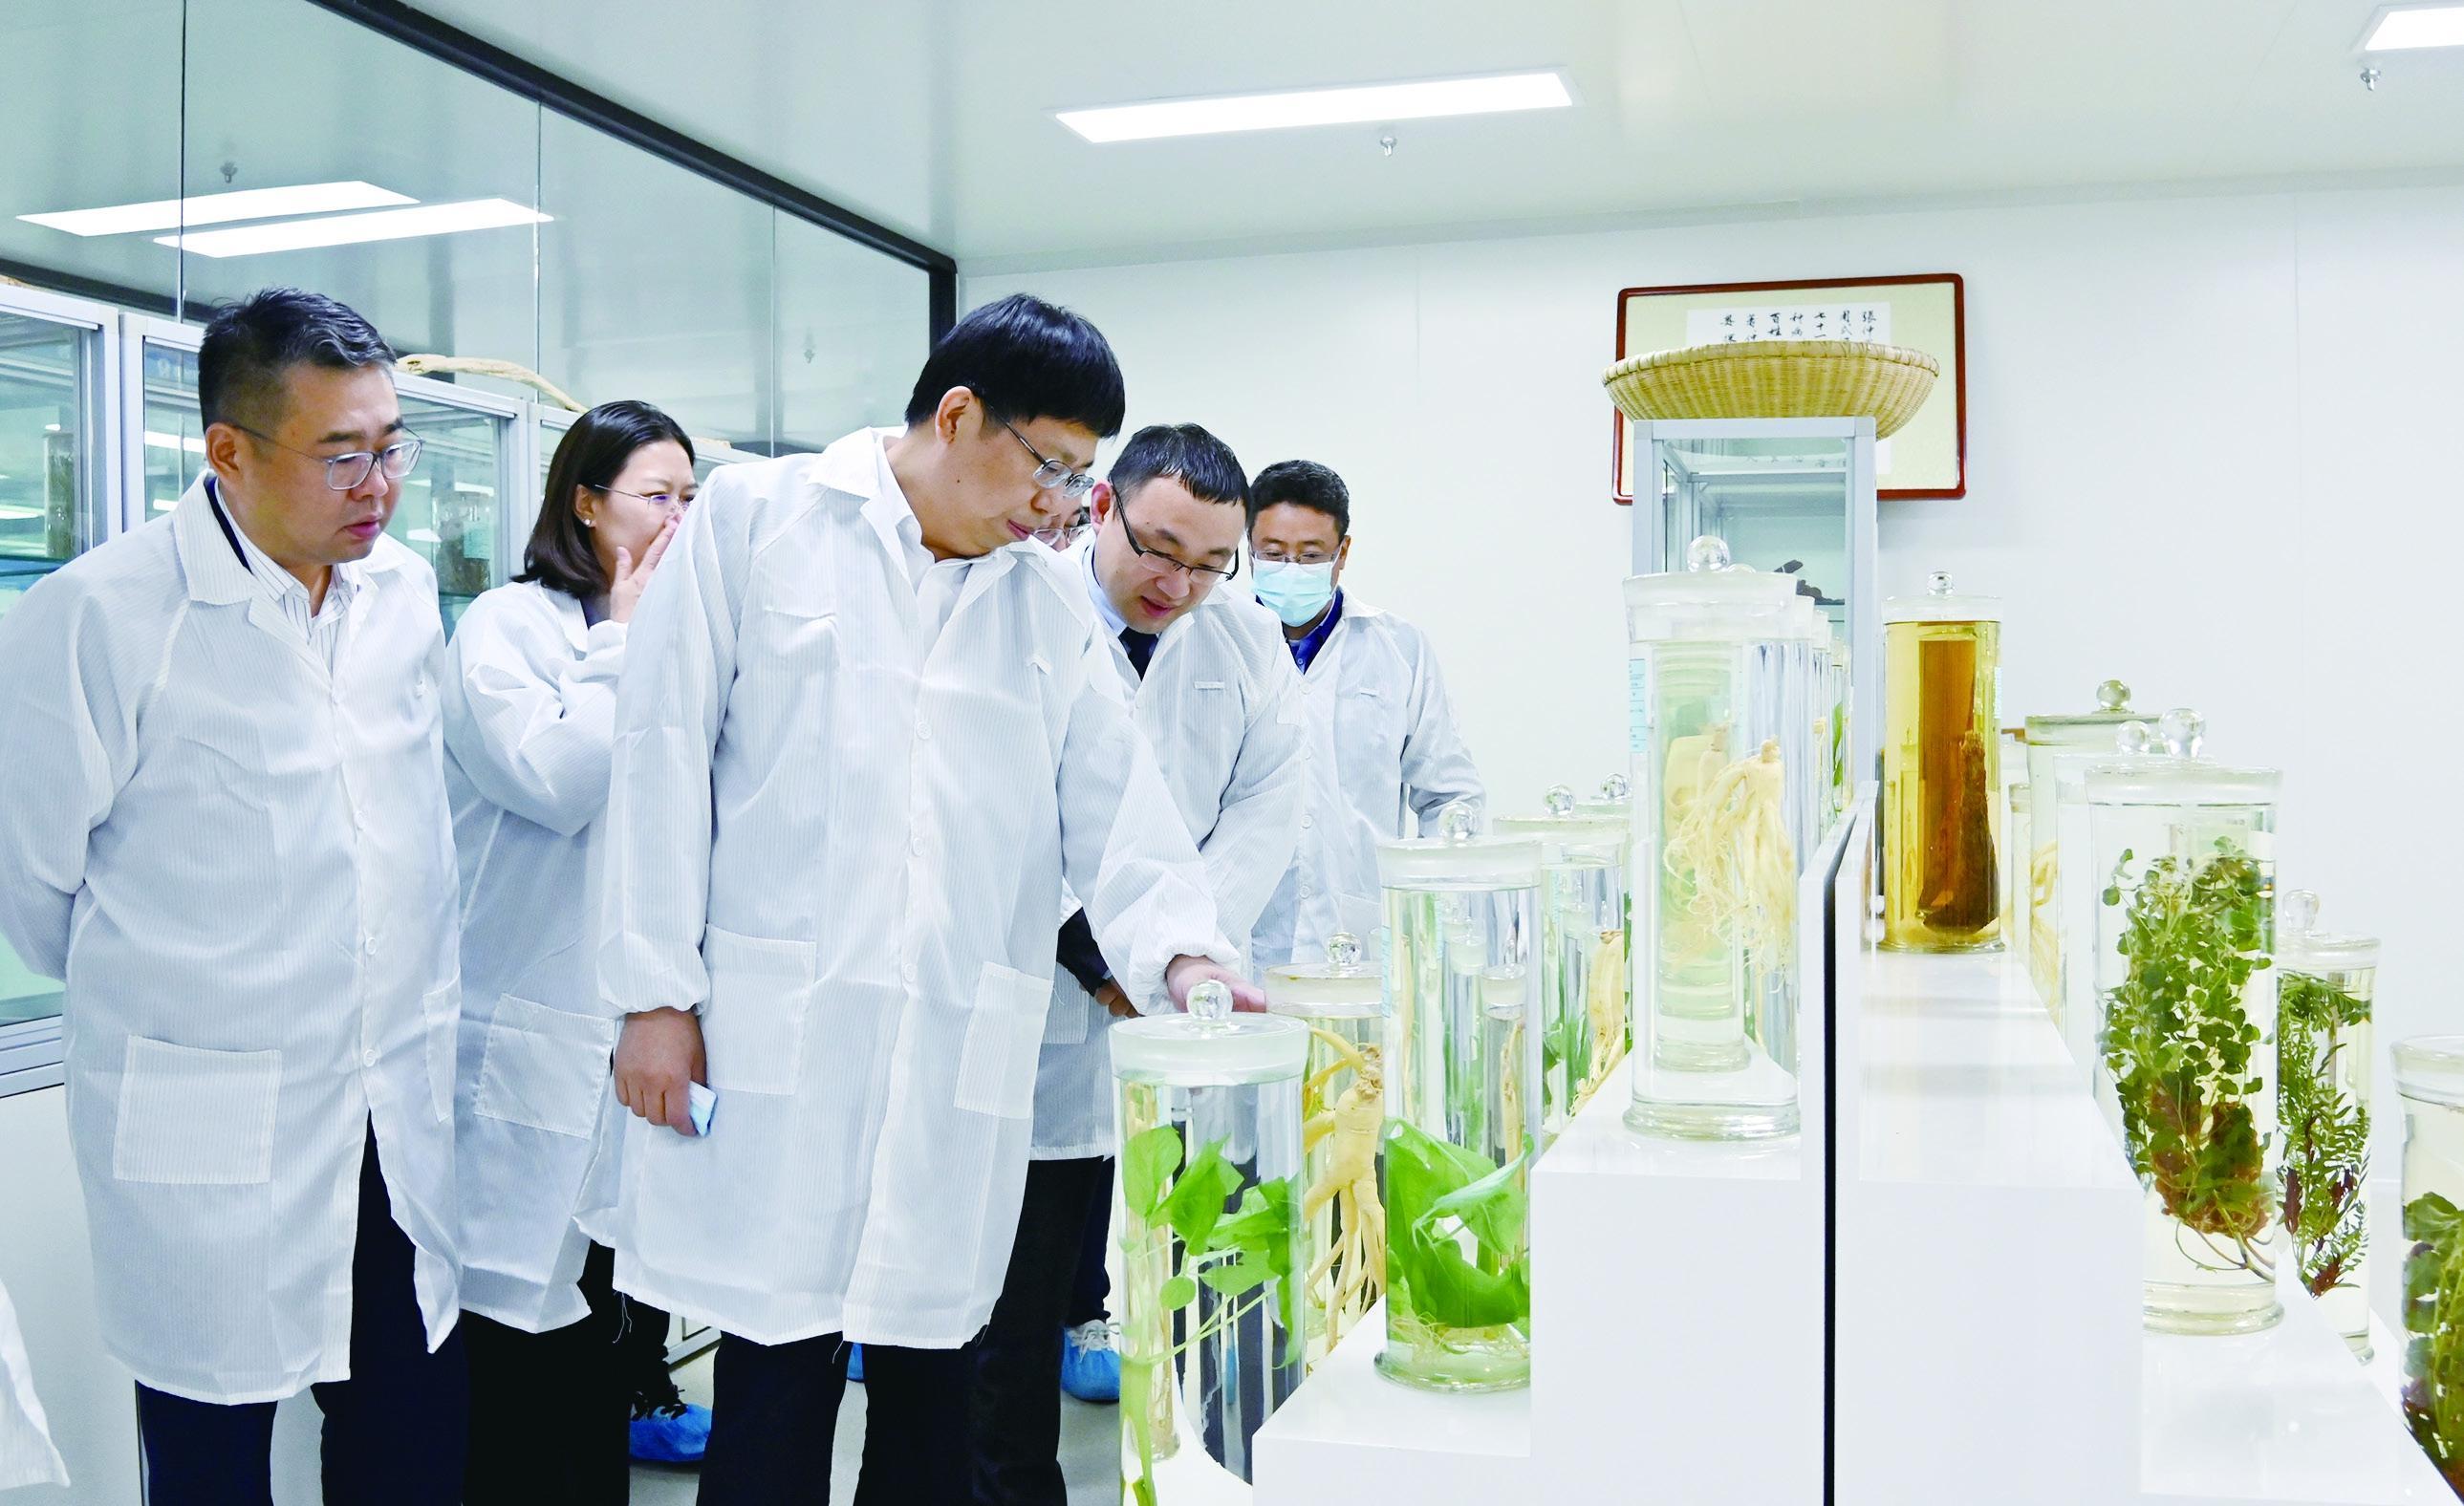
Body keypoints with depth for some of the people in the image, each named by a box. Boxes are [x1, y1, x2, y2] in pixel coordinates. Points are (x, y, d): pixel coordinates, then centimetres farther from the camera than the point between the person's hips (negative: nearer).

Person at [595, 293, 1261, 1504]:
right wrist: (655, 994, -6)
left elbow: (1117, 810, 9)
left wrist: (1179, 949, -9)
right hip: (770, 1040, -3)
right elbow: (666, 759, -1)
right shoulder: (754, 518, 3)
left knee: (930, 1382, 11)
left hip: (962, 1066, 4)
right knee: (776, 1380, 1)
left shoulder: (1054, 606, 14)